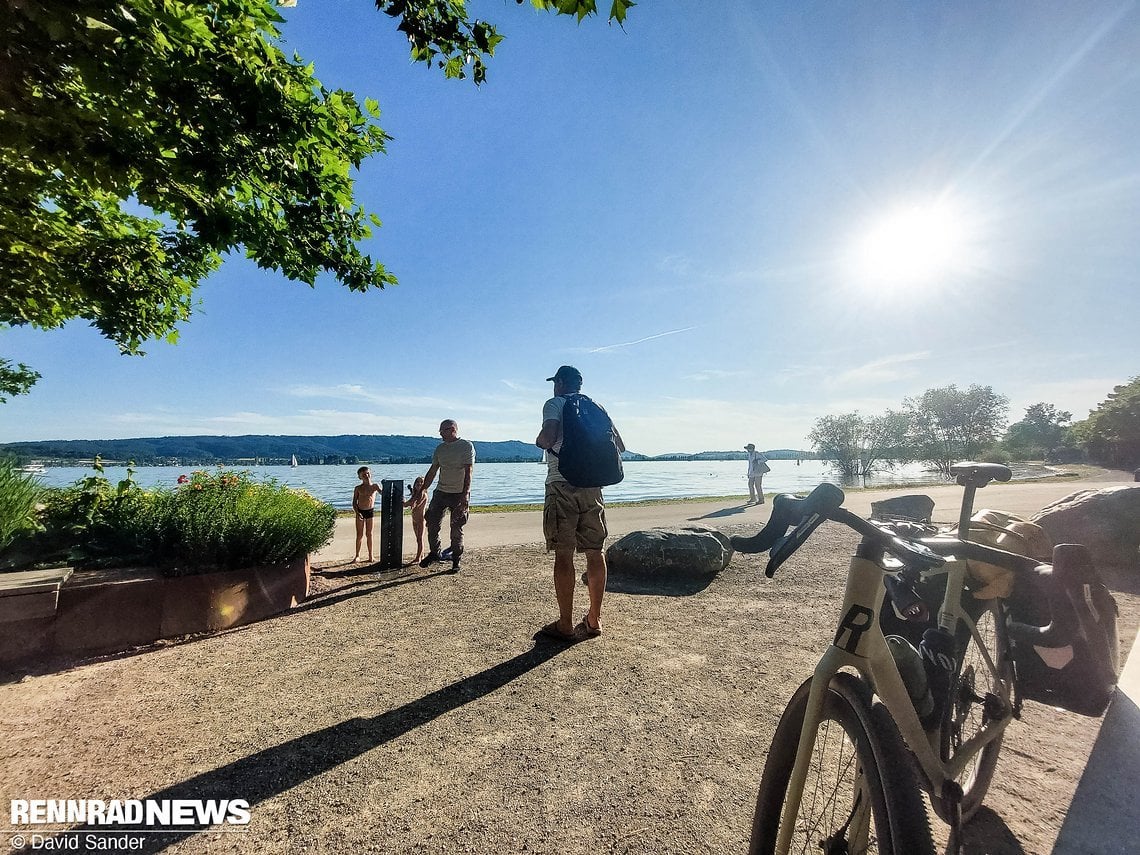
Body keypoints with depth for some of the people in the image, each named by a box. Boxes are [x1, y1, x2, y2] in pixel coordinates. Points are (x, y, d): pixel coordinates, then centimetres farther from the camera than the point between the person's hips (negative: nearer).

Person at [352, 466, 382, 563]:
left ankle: (370, 556, 15)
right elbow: (354, 502, -1)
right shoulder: (358, 488, -2)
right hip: (360, 512, 0)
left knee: (369, 534, 7)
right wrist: (357, 512, -14)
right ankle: (357, 556, 18)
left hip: (370, 511, 0)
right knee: (360, 535, 5)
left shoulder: (375, 486, 0)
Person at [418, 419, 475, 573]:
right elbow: (432, 471, 15)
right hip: (441, 492, 5)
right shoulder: (440, 448, 10)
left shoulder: (467, 446, -7)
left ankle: (456, 561, 13)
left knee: (457, 529, 1)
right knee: (432, 523, 2)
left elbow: (468, 472, -14)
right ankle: (434, 553, 22)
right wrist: (422, 490, 11)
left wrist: (465, 494, -22)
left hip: (459, 494, -5)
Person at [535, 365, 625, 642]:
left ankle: (566, 625, 6)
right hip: (592, 485, 6)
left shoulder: (554, 404, 0)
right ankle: (594, 620, 20)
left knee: (564, 554, 0)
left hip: (562, 484, -5)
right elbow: (620, 446, 15)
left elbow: (548, 437, -19)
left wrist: (539, 440, 3)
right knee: (595, 552, 9)